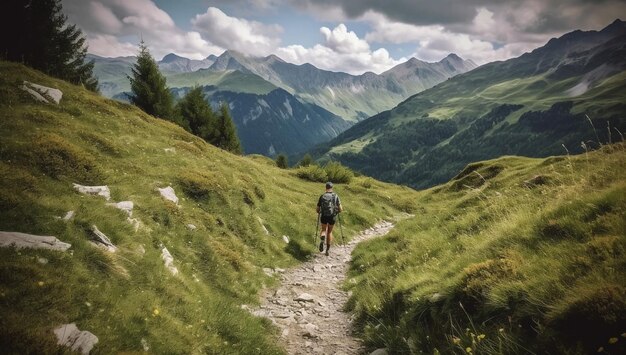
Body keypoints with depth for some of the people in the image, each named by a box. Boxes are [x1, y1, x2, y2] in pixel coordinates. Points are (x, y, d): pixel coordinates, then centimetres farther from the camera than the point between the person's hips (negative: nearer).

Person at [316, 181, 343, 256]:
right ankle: (327, 250, 21)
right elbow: (340, 209, -6)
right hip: (332, 217, 0)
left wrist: (319, 212, 23)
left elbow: (318, 209, 0)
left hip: (324, 217, 0)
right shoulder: (335, 196, -6)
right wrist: (337, 211, 17)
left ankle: (322, 240, -10)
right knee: (330, 232, 21)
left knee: (324, 230, 23)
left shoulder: (322, 196, -5)